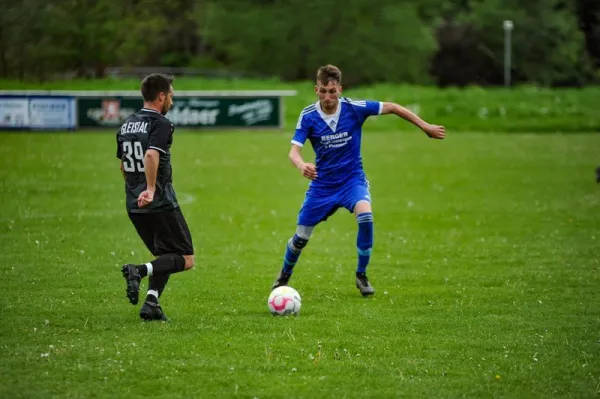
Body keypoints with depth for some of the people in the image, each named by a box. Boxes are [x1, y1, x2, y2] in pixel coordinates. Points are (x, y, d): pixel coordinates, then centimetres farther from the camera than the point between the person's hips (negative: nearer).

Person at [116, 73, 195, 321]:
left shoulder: (127, 125, 13)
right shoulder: (161, 124, -11)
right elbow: (151, 155, -29)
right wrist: (150, 189, -27)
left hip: (134, 206, 8)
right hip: (161, 205, -8)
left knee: (166, 257, 20)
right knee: (185, 260, -1)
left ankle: (151, 304, 3)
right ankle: (140, 271, -23)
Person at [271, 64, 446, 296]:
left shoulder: (353, 109, -16)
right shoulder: (308, 116, -14)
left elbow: (391, 108, -7)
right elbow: (294, 151, -21)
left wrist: (426, 127, -6)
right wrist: (301, 165, -46)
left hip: (352, 179, -1)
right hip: (322, 184, 1)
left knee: (365, 217, -31)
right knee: (301, 237, 5)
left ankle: (361, 276, -11)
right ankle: (284, 277, 36)